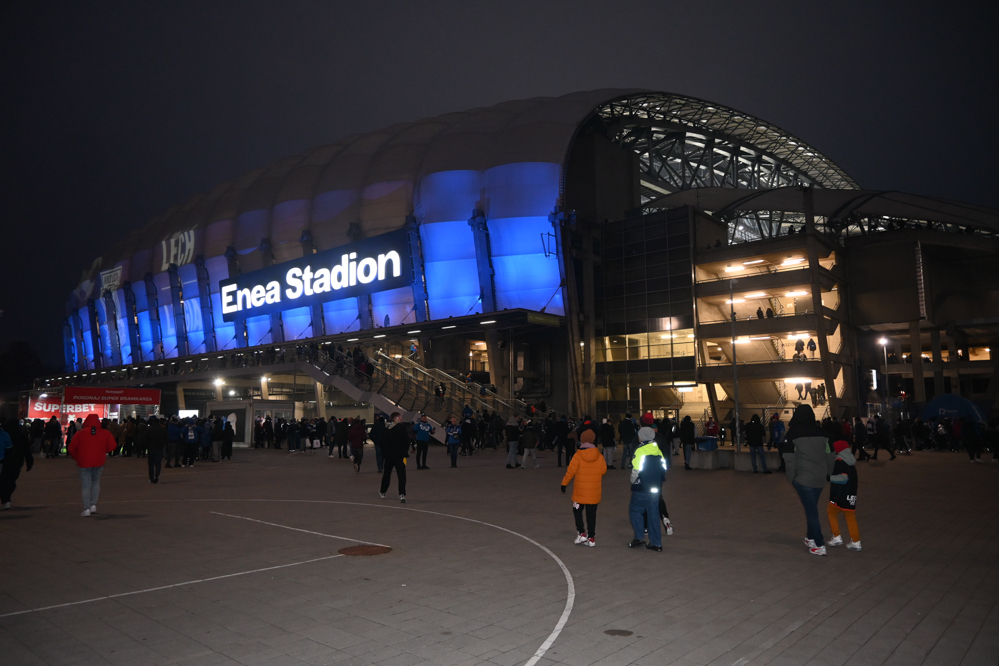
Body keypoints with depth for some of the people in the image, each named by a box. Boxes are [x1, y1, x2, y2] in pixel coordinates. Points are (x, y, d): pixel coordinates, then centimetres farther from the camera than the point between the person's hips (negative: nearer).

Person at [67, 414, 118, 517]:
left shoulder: (80, 433, -6)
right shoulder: (105, 433, -2)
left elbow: (72, 448, -3)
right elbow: (112, 445, -2)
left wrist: (76, 458, 14)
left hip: (84, 463, -2)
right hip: (99, 462, 2)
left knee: (86, 486, 3)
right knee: (96, 483, 19)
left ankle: (86, 509, -2)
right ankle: (93, 505, 10)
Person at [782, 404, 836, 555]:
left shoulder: (793, 433, -7)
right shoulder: (821, 432, 6)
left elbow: (789, 459, -8)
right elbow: (830, 456, 7)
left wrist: (791, 478, 2)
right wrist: (827, 473, 17)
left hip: (803, 479, -5)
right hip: (820, 479, 5)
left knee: (811, 510, 0)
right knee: (812, 508, 19)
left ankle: (819, 545, 0)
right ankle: (811, 538, 27)